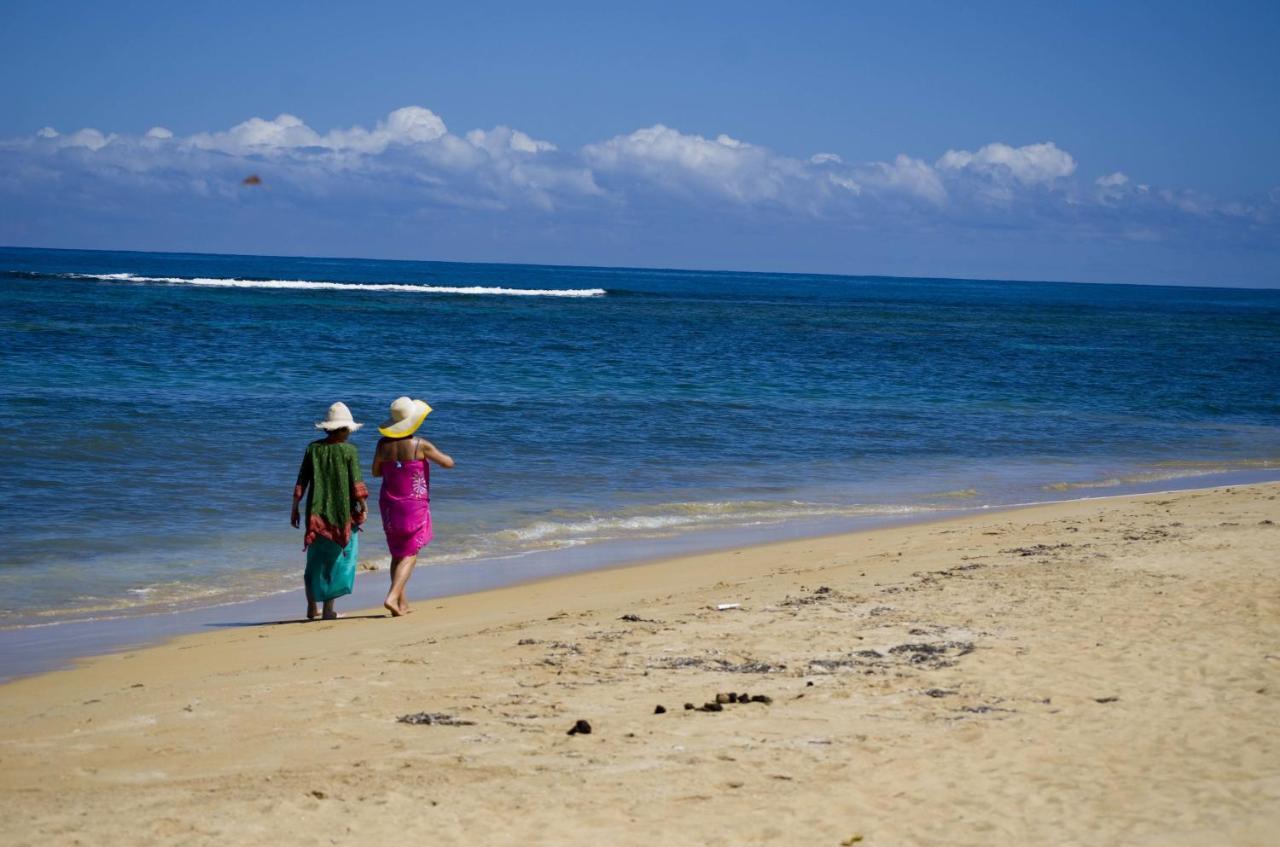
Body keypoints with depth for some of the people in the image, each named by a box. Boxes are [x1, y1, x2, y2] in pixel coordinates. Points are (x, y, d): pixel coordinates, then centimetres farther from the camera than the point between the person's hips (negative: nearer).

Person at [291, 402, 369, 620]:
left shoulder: (313, 448, 2)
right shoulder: (349, 450, -7)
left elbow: (301, 482, 2)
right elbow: (356, 484, -10)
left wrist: (295, 509, 8)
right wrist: (363, 507, 1)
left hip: (316, 512, 3)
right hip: (342, 512, -3)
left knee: (315, 558, 16)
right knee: (338, 558, 6)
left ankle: (312, 607, 18)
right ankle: (328, 608, 4)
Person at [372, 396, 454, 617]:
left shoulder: (383, 444, -3)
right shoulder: (420, 445, -15)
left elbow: (376, 472, 9)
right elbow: (449, 463, -6)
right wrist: (439, 455, 15)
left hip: (389, 505, 5)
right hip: (414, 506, -5)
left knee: (397, 554, 16)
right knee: (410, 555, 0)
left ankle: (402, 602, 19)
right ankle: (392, 597, -16)